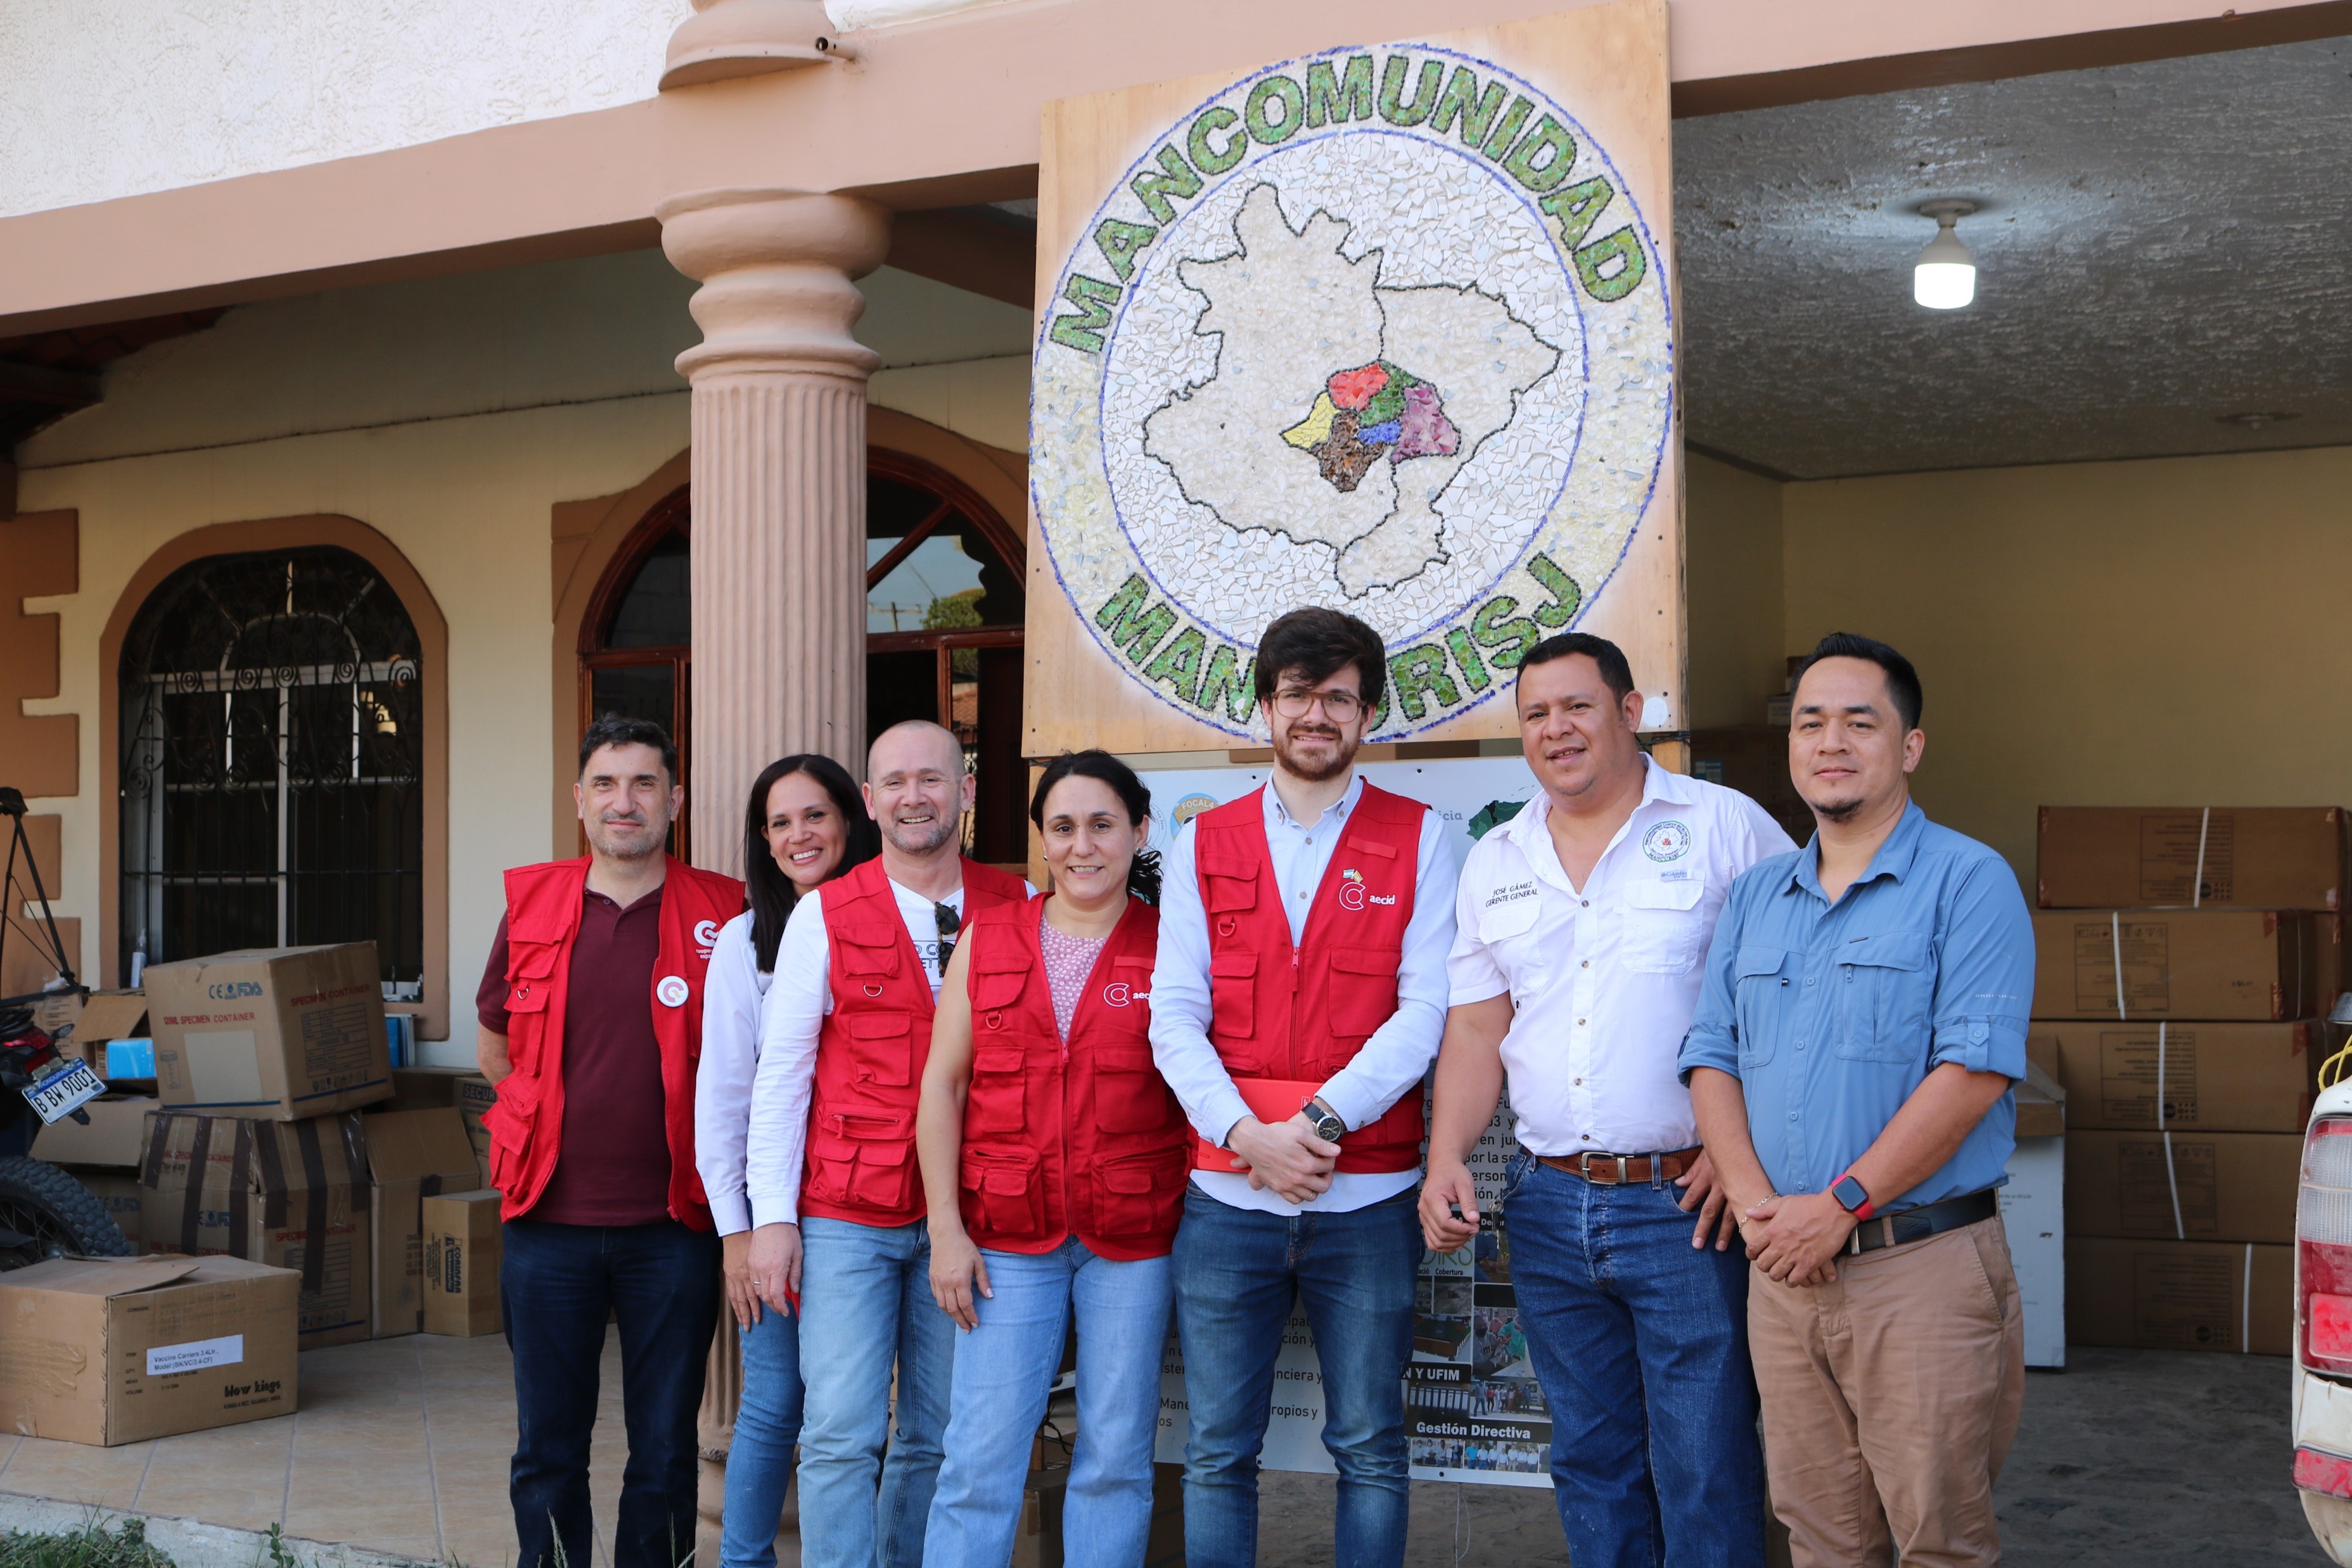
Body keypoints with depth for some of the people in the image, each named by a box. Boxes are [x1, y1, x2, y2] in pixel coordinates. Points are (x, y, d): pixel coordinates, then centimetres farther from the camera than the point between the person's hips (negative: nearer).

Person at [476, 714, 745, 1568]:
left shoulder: (721, 915, -1)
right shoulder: (531, 905, 5)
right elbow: (496, 1047, 18)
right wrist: (567, 1117, 11)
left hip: (672, 1226, -1)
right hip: (550, 1219, 1)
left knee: (664, 1449, 7)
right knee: (547, 1449, 9)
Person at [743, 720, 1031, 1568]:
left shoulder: (1019, 908, 4)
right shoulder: (824, 915, 1)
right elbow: (780, 1069, 1)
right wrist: (772, 1216, -5)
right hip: (846, 1219, -2)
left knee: (937, 1436, 8)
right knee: (842, 1435, -6)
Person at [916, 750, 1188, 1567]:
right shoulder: (987, 938, 7)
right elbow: (941, 1083, 6)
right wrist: (946, 1229, -1)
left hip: (1132, 1237, -1)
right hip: (1006, 1233, 1)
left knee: (1118, 1455, 6)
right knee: (981, 1453, -1)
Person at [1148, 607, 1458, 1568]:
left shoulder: (1417, 840, 4)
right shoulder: (1202, 846, 9)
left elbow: (1426, 1010, -5)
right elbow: (1174, 1018, 2)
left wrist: (1320, 1120, -16)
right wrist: (1248, 1135, -14)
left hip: (1367, 1199, -1)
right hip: (1226, 1194, 2)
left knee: (1370, 1449, 7)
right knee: (1218, 1452, 7)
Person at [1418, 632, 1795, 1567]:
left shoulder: (1726, 827, -2)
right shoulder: (1495, 863, 12)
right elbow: (1476, 1030, 13)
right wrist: (1446, 1159, -2)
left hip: (1686, 1202, -4)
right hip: (1549, 1206, 5)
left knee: (1706, 1472, -2)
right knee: (1590, 1462, 13)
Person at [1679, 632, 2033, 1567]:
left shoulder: (1967, 882, -5)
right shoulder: (1755, 896, 14)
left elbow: (1974, 1070, -15)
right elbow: (1712, 1056, 11)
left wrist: (1842, 1206, -17)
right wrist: (1755, 1200, -6)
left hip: (1923, 1267, -5)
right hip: (1784, 1269, 5)